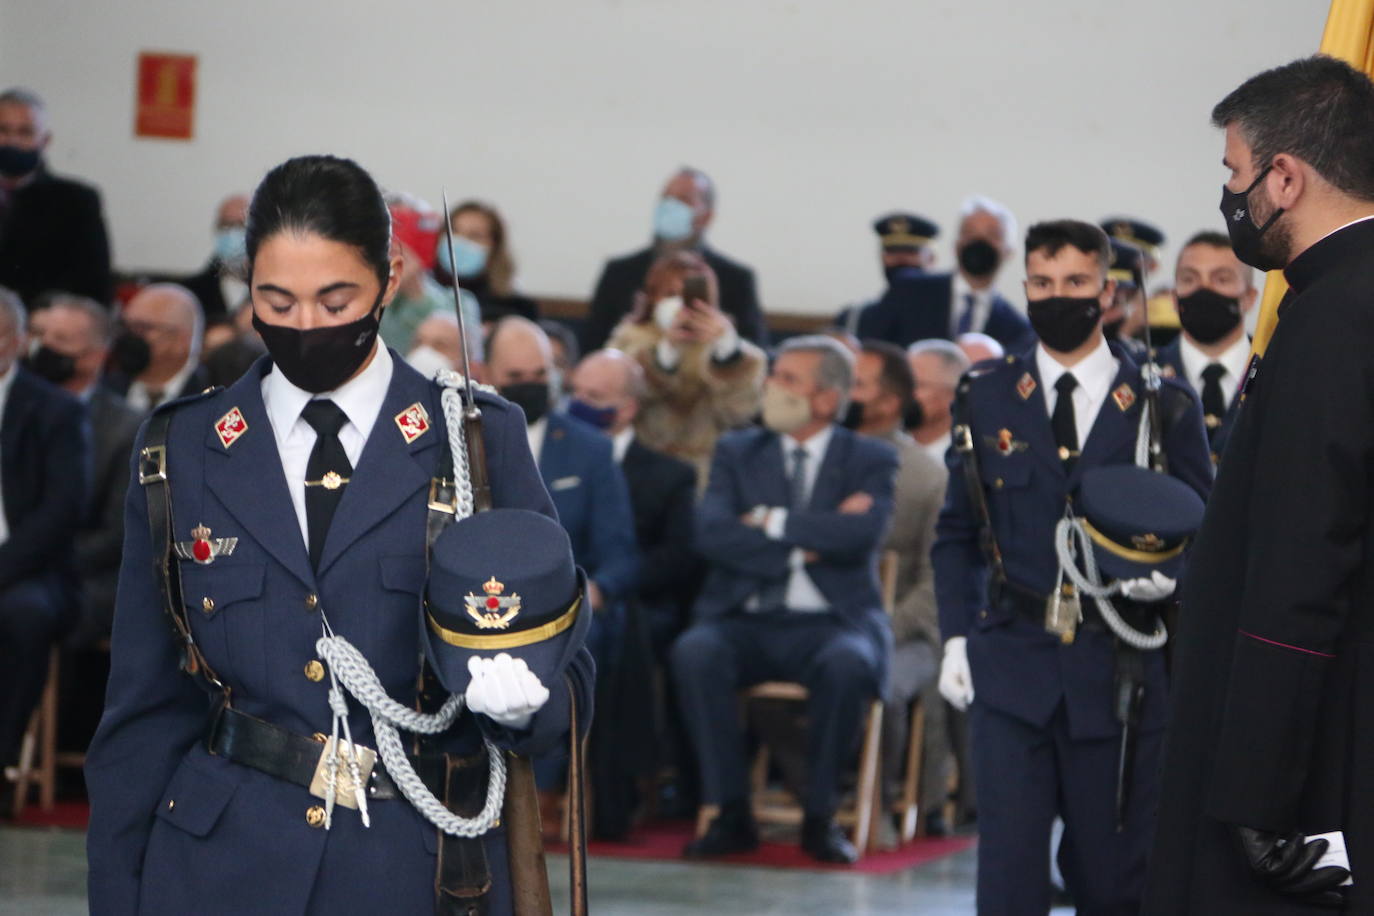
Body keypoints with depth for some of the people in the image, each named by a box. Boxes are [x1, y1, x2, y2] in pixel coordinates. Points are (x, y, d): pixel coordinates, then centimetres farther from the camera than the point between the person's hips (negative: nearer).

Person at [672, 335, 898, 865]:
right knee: (695, 653, -31)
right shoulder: (738, 452, 15)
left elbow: (862, 533, -13)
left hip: (828, 623, -2)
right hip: (745, 620, 2)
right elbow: (712, 533, -3)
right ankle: (731, 814, -22)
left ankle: (819, 816, -19)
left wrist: (772, 522, -7)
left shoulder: (871, 460, 7)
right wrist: (808, 538, -10)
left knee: (846, 665, -36)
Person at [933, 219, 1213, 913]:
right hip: (1010, 666, 0)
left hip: (1121, 672, 0)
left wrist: (1171, 576, -14)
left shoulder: (1162, 407, 4)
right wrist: (955, 638, 2)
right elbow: (957, 533, 13)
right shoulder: (985, 399, 8)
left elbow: (1203, 531, 8)